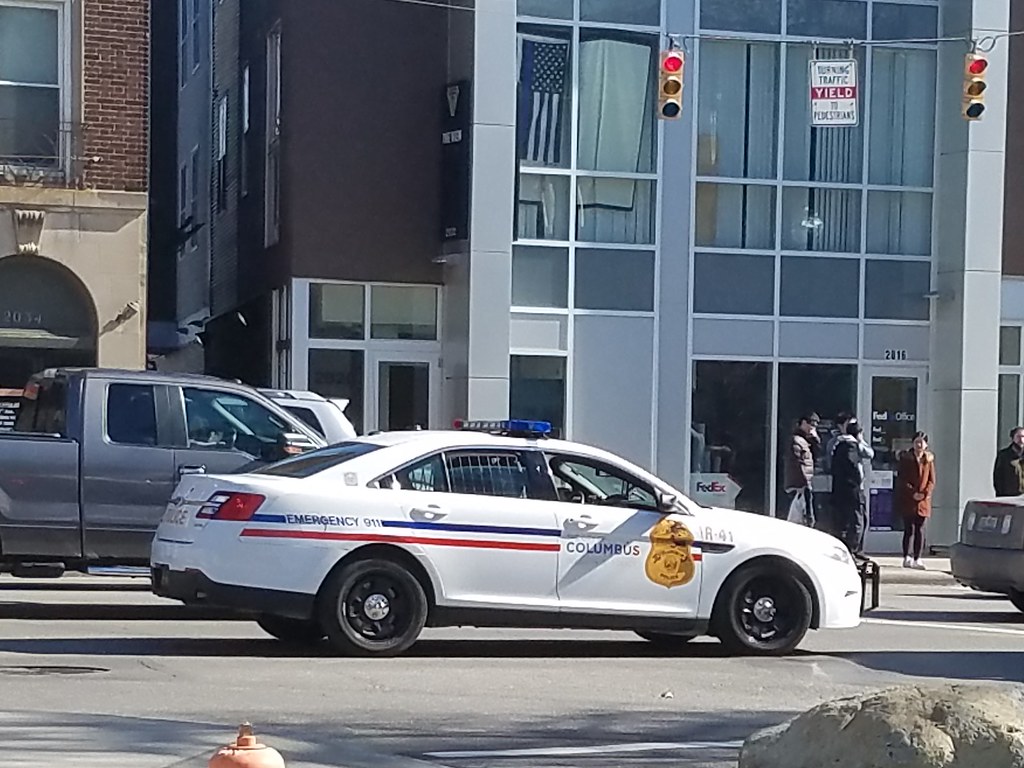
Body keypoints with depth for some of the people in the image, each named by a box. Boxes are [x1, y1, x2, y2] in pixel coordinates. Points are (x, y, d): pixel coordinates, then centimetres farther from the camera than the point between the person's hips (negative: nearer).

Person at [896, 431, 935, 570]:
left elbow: (932, 481, 6)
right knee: (909, 529, -1)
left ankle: (917, 559, 1)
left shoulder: (929, 459, 7)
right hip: (907, 501, -2)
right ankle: (906, 557, 6)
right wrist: (913, 493, -13)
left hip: (923, 501, 2)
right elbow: (901, 480, -4)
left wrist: (925, 493, -10)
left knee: (920, 530, -1)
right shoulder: (906, 458, 1)